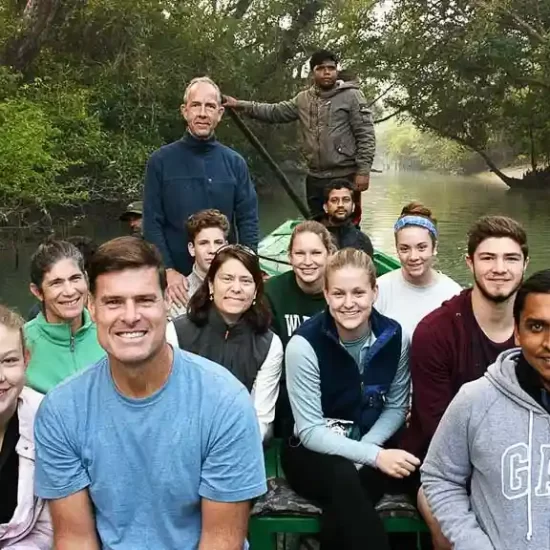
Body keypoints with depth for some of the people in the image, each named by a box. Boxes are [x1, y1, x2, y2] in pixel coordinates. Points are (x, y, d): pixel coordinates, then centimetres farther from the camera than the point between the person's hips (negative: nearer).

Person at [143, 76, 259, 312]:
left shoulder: (235, 162, 4)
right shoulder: (161, 161, -2)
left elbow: (248, 220, 2)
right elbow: (152, 223, -4)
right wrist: (168, 270, -13)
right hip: (178, 278, -1)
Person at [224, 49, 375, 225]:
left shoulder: (351, 95, -4)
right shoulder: (303, 99, 12)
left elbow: (366, 135, -8)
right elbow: (275, 112, 14)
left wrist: (363, 171, -15)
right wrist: (241, 105, 5)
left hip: (345, 176, -5)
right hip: (315, 177, 6)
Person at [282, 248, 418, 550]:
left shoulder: (394, 336, -10)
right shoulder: (304, 344, -21)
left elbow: (396, 407, 2)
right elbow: (310, 432, -19)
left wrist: (365, 449, -16)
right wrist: (374, 456, -29)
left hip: (369, 444, 2)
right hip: (312, 452, -2)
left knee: (345, 503, -31)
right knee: (343, 478, -35)